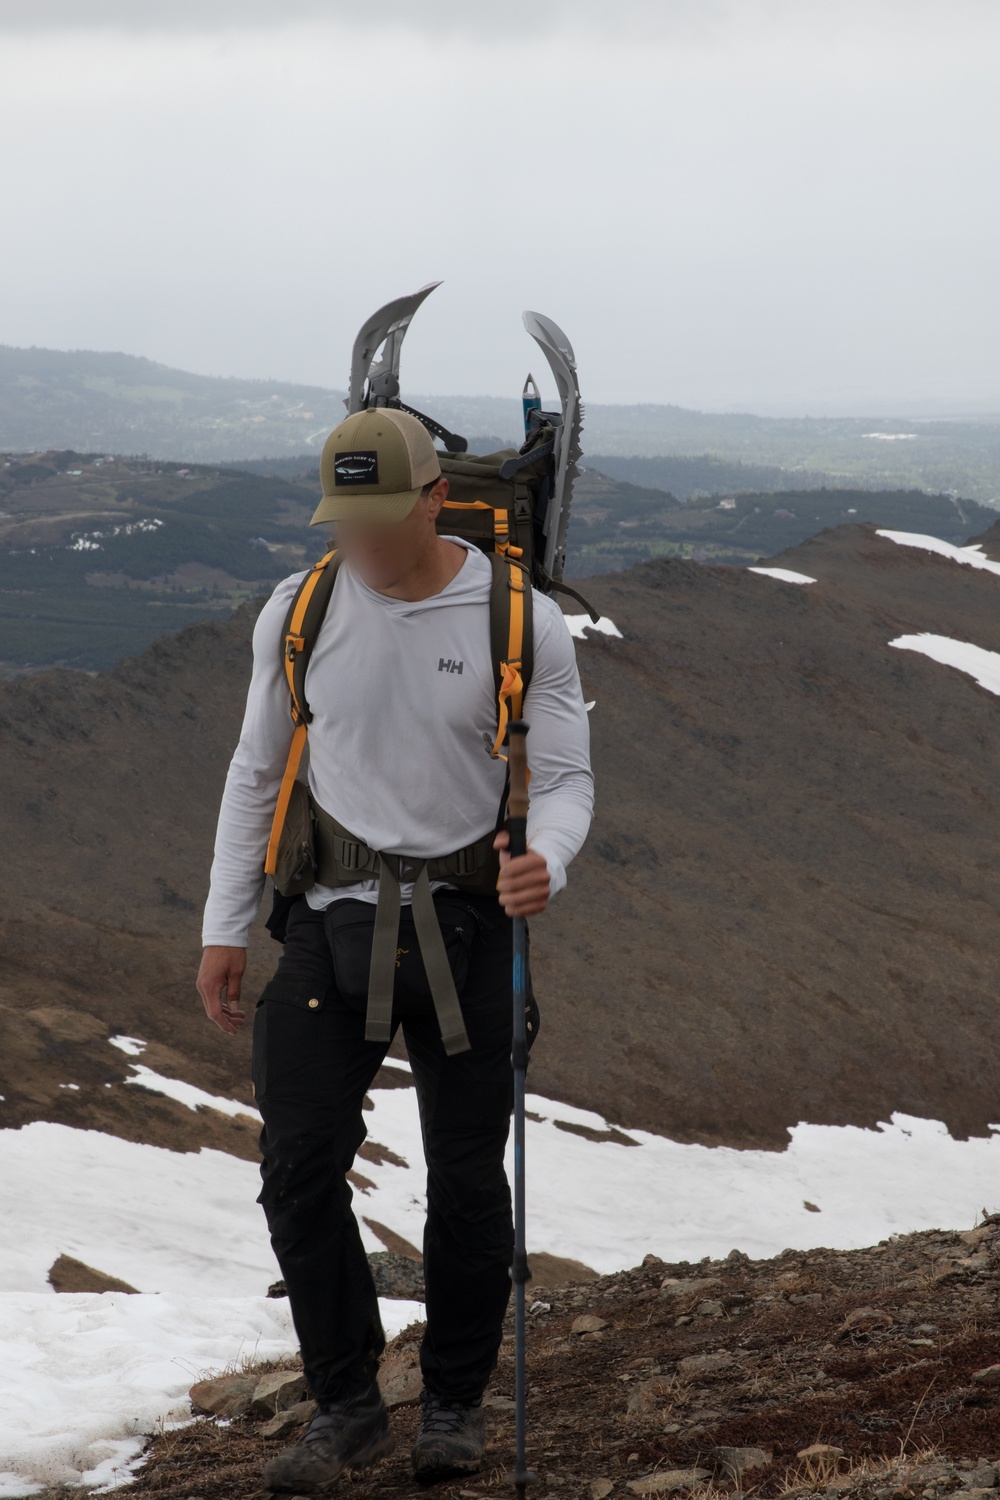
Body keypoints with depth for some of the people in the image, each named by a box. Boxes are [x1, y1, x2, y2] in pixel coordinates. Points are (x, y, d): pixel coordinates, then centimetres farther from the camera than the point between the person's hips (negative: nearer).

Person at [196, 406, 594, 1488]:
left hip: (464, 924, -2)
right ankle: (346, 1407, 10)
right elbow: (256, 774, 10)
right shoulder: (297, 612, 1)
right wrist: (225, 927, 8)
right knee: (299, 1168, -4)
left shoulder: (520, 621, -6)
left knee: (466, 1182, 6)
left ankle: (455, 1400, 24)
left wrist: (547, 862, -27)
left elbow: (565, 778, -4)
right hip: (328, 923, 2)